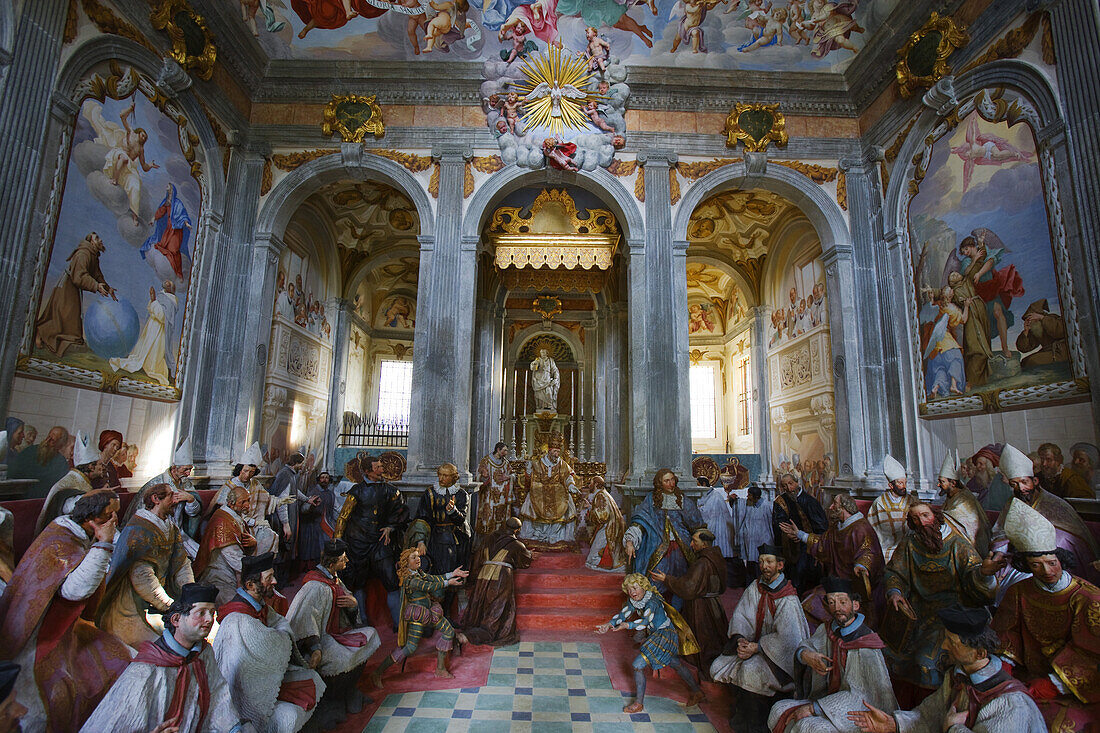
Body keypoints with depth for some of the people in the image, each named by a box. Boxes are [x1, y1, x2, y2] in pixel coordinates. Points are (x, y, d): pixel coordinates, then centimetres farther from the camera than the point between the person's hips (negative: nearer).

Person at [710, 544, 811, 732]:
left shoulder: (788, 600, -18)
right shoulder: (755, 587, -1)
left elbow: (786, 639, -22)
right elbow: (740, 615, -1)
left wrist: (756, 647, -23)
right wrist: (740, 640, -18)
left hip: (779, 654, -6)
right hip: (753, 643, 6)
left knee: (751, 670, -31)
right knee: (719, 666, -9)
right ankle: (739, 716, 12)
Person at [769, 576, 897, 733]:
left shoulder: (866, 646, -20)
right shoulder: (827, 629, 1)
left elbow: (858, 695, -22)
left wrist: (813, 707, -24)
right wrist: (805, 654, -20)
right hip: (830, 697, 6)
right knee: (779, 710, -10)